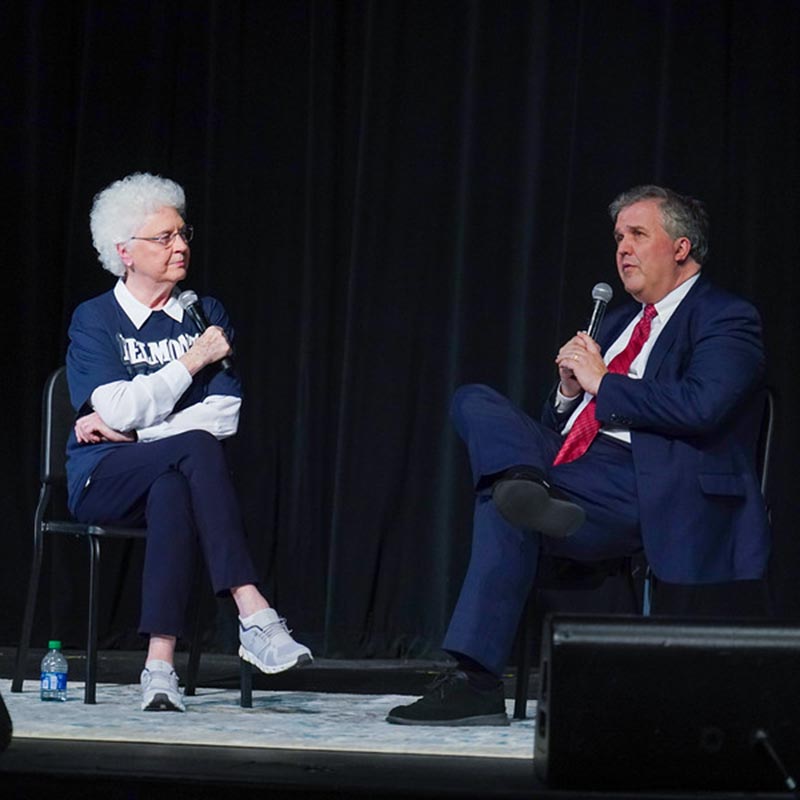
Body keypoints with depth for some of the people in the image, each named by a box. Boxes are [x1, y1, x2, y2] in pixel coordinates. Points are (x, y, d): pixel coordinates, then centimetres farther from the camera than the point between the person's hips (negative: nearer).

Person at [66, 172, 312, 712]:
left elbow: (227, 414, 1)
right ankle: (254, 615, -47)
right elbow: (119, 409, -11)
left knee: (173, 493, -38)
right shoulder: (95, 320, 5)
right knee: (197, 447, -35)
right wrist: (192, 361, -8)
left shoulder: (207, 315, 14)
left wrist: (131, 430, -7)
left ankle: (160, 665, -48)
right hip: (104, 481, -3)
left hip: (173, 477, 3)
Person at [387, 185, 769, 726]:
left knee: (503, 503, -29)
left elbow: (701, 407, -17)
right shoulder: (620, 322, 29)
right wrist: (570, 391, 6)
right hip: (566, 468, 8)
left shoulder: (727, 320, 3)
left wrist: (601, 383, -8)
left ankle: (476, 682, -29)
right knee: (475, 403, -9)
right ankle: (527, 487, -40)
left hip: (642, 487, -8)